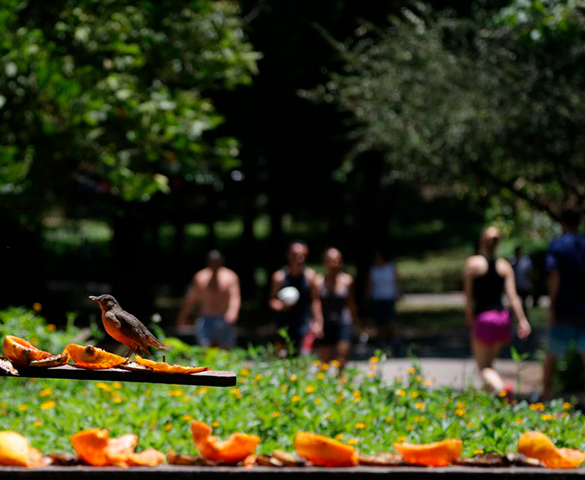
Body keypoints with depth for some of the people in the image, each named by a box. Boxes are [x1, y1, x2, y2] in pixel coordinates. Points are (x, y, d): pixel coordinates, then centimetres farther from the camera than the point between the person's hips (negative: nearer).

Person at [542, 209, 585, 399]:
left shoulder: (556, 246, -5)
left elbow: (554, 278, -13)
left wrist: (552, 307, -12)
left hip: (564, 310, -2)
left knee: (552, 354, 12)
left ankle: (546, 391, 20)